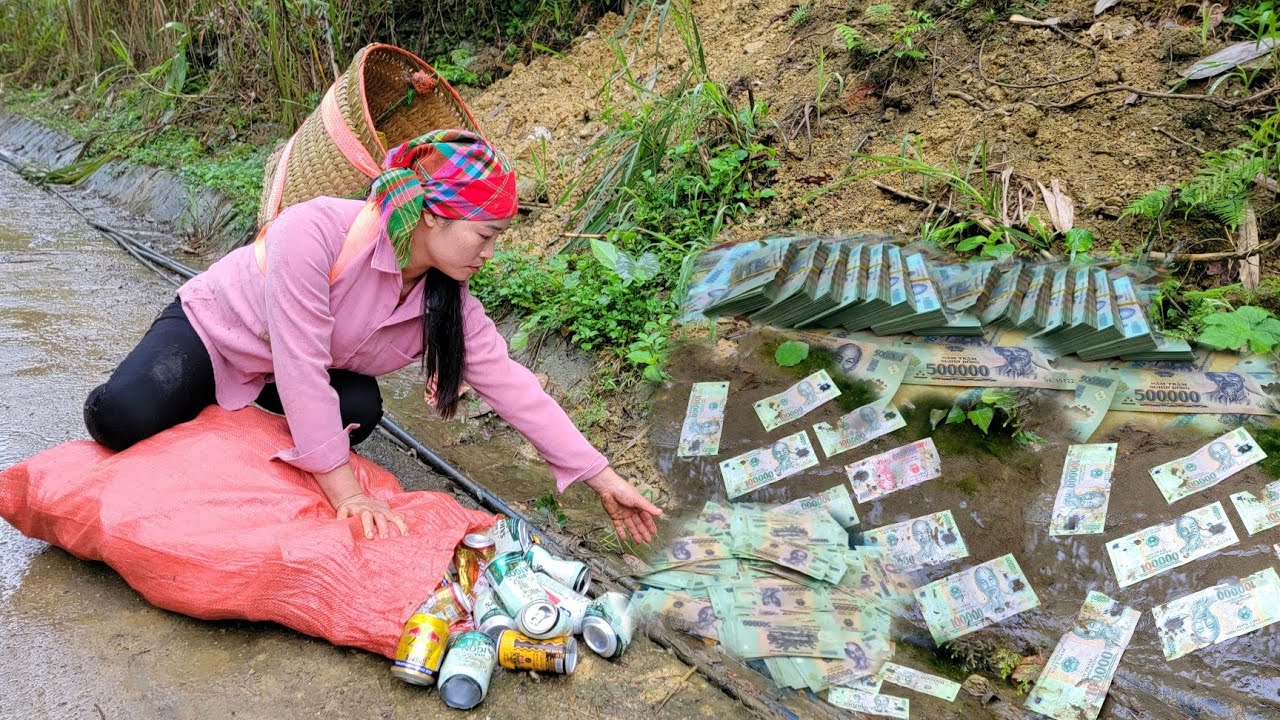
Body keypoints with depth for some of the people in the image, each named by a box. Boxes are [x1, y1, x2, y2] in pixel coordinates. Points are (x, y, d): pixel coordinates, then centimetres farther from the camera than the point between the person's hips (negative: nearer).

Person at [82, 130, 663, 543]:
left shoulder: (448, 301, -17)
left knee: (361, 410, -25)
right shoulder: (317, 231, -36)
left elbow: (509, 384, -16)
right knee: (122, 417, -31)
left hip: (280, 377, 5)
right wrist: (344, 491, -35)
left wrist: (601, 477, -19)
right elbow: (300, 368, -36)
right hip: (209, 328, -5)